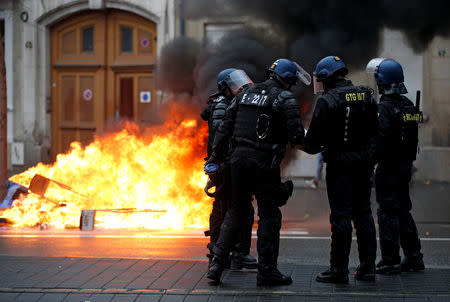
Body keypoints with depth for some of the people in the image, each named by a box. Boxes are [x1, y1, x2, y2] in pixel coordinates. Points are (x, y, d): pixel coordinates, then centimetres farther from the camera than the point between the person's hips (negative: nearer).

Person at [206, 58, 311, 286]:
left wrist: (215, 156, 16)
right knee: (269, 215, 3)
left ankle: (217, 262, 10)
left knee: (236, 211, 17)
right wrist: (296, 139, 10)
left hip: (239, 158, 6)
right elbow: (296, 135, -13)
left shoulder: (244, 95, 14)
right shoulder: (284, 98, -5)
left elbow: (225, 127, 12)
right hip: (264, 162, -6)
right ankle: (266, 271, 5)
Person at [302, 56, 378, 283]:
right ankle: (367, 267, 16)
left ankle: (339, 269, 2)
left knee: (341, 215, -2)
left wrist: (309, 146, 7)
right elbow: (375, 129, 14)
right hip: (364, 162, 6)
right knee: (363, 212, 12)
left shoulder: (327, 101, -13)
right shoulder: (365, 96, 7)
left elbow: (315, 136, -13)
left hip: (339, 162, -6)